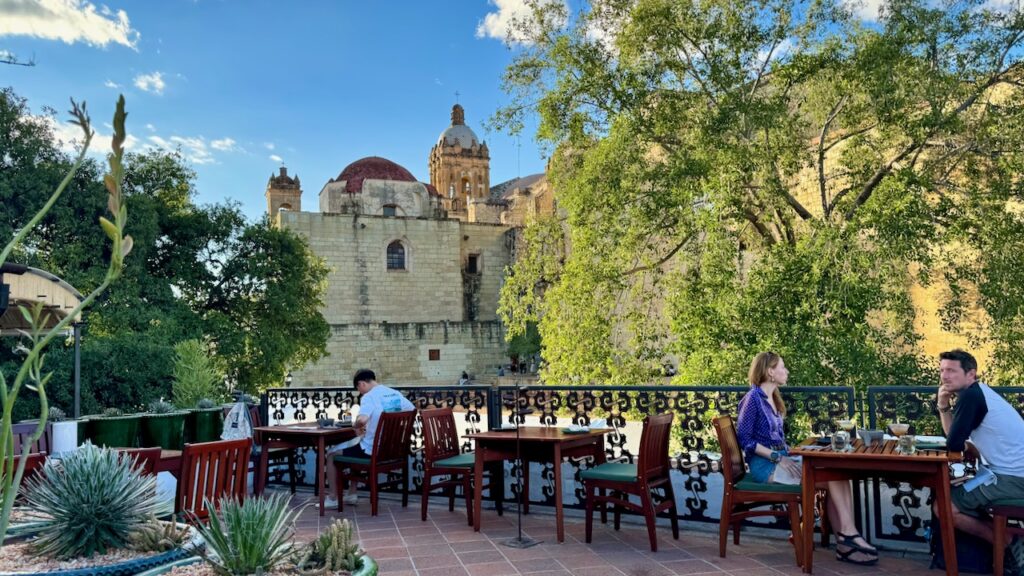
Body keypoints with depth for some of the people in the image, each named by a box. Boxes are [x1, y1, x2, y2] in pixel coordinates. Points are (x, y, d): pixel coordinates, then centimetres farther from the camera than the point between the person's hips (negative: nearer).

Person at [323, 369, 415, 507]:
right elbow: (413, 411, 12)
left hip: (371, 450, -7)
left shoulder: (369, 397, -17)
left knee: (331, 454, 14)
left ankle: (332, 499, 19)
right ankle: (352, 494, 34)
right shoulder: (396, 394, 4)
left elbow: (362, 420, -34)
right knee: (355, 446, 35)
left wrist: (355, 425, -12)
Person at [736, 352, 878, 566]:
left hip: (780, 460, 8)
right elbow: (744, 438, -14)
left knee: (839, 476, -12)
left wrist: (789, 451, 2)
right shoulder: (753, 398, -10)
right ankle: (848, 536, -9)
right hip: (765, 465, -8)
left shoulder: (773, 397, 17)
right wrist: (776, 457, -18)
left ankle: (845, 542, -17)